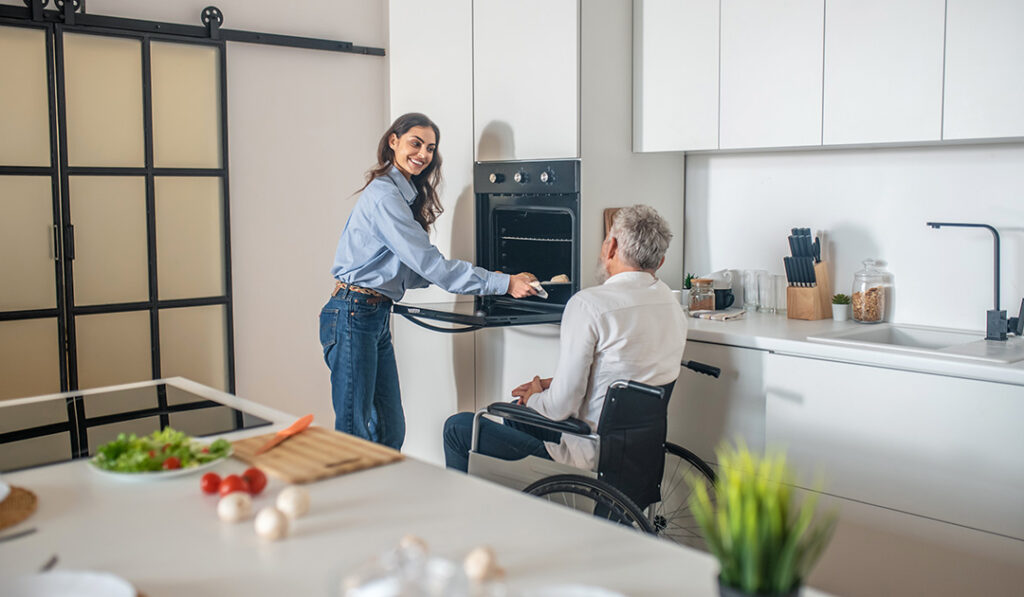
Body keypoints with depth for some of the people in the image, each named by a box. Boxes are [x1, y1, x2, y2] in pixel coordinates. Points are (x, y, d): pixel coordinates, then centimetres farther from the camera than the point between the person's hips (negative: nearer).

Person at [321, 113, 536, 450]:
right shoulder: (384, 194, -14)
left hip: (377, 318, 9)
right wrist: (503, 284, -16)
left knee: (390, 431, 11)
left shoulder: (406, 195, 17)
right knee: (354, 432, -3)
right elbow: (428, 263, -19)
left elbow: (413, 272, 14)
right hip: (353, 316, -9)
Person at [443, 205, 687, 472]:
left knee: (458, 427, 7)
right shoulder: (673, 304, 4)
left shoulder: (588, 304, -21)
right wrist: (553, 383, 14)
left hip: (591, 455, -9)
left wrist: (534, 398, 3)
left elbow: (561, 406, -21)